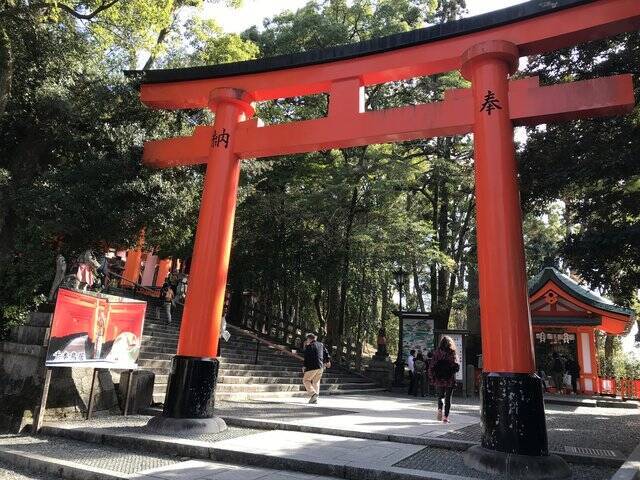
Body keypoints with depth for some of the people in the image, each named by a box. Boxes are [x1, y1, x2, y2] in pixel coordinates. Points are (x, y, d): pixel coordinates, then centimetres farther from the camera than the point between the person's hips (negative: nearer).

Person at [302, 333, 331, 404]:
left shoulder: (309, 346, -8)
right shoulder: (321, 344, 12)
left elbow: (306, 358, -12)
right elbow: (326, 353, 18)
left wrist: (304, 366, -6)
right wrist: (328, 361, 30)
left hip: (312, 367, -7)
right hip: (320, 367, 7)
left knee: (306, 380, 6)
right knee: (316, 382, 15)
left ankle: (313, 393, -13)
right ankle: (315, 399, 13)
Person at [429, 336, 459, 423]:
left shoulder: (436, 353, -3)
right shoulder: (452, 354, -6)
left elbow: (431, 367, -3)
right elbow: (456, 367, -10)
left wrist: (432, 378, 8)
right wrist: (451, 371, 10)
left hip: (439, 380, 1)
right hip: (450, 380, -1)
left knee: (440, 396, 18)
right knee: (448, 398, 9)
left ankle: (440, 410, -5)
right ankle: (445, 417, 7)